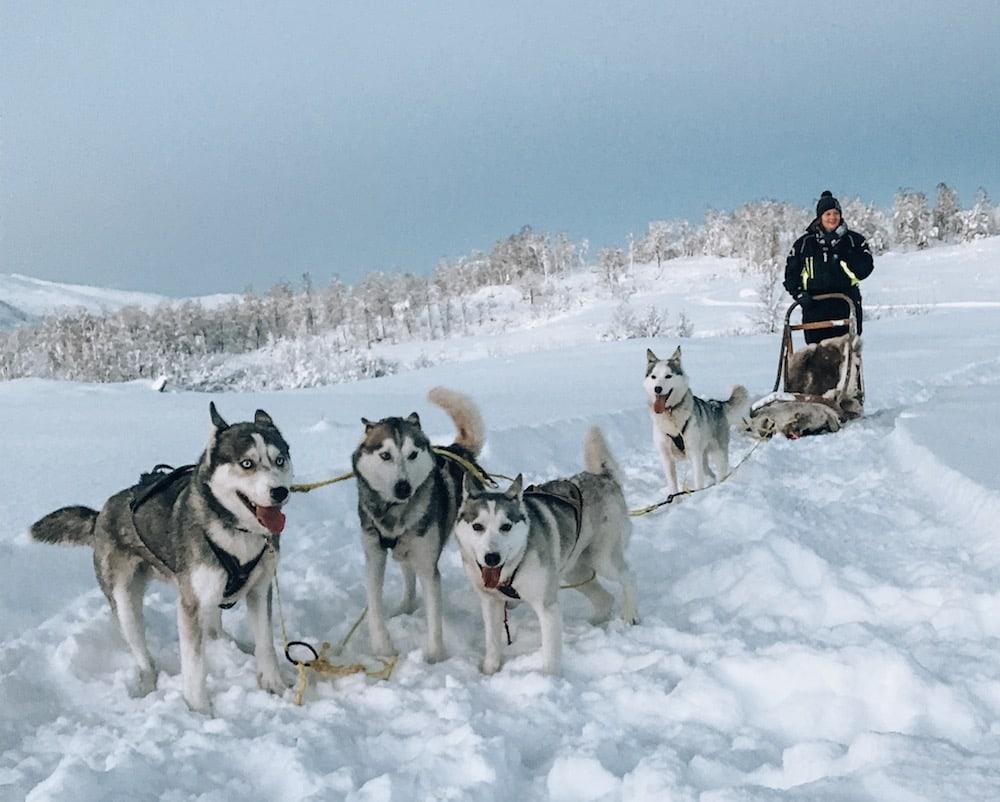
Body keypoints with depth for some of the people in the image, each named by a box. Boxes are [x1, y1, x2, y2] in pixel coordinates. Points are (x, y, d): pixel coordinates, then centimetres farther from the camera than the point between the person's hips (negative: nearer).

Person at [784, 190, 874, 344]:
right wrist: (799, 294, -3)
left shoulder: (854, 240, 8)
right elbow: (791, 273, 14)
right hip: (814, 307, 1)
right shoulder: (804, 243, 11)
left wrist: (841, 251, -11)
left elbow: (864, 270, -4)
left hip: (846, 306, -1)